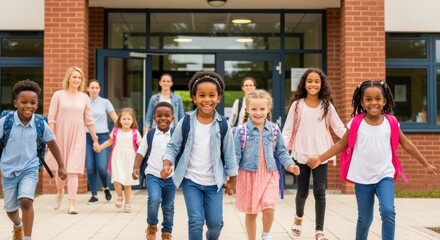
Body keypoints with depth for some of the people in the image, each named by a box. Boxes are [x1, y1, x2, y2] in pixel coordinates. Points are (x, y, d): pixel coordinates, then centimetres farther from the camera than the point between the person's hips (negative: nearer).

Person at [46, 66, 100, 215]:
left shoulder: (84, 98, 6)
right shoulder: (58, 95, 0)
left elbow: (89, 120, 10)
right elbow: (51, 118, -2)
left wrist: (95, 139, 10)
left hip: (77, 138, 0)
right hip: (61, 136, 0)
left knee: (73, 170, -6)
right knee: (60, 168, 11)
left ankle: (72, 204, -4)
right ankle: (60, 192, 40)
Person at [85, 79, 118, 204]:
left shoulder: (105, 102, 5)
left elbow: (115, 118, 3)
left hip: (102, 137, -2)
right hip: (87, 137, 2)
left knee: (102, 167, -11)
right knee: (90, 168, -1)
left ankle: (106, 187, 19)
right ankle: (94, 195, 11)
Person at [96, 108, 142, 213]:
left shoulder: (135, 133, -2)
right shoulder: (116, 131, 3)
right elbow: (110, 141, 18)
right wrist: (101, 147, 8)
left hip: (129, 161, 0)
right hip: (117, 159, 1)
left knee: (127, 184, 5)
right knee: (117, 180, -16)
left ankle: (127, 204, 21)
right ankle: (120, 197, 14)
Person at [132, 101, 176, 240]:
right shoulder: (150, 134, -1)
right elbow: (141, 152, 2)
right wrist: (136, 168, -11)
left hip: (170, 177, 1)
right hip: (153, 175, -1)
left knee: (168, 207, 11)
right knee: (154, 199, -24)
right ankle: (152, 225, 2)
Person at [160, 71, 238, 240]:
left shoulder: (223, 125, -6)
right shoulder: (185, 122, -7)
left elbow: (229, 154, 2)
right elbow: (173, 146, 1)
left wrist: (232, 180, 7)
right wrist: (167, 164, -17)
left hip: (213, 182, 1)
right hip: (190, 180, -1)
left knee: (216, 222, 5)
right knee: (195, 221, -5)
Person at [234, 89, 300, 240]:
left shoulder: (274, 130, 1)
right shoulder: (242, 131, -6)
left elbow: (281, 152, 9)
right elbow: (235, 155, -6)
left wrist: (290, 164, -6)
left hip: (269, 175, 1)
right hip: (248, 175, -1)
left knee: (268, 208, -14)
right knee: (251, 212, 10)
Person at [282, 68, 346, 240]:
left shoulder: (327, 105, 2)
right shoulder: (297, 105, -1)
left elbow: (339, 128, 1)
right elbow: (287, 130, -2)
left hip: (321, 155, 0)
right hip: (301, 154, 0)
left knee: (320, 192, -4)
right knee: (302, 192, 10)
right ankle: (299, 217, 40)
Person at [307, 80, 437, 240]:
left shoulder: (390, 123, -3)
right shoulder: (356, 123, -6)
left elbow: (407, 145, 8)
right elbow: (341, 145, 1)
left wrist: (425, 164, 14)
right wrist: (320, 158, -8)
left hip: (385, 176, 0)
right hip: (362, 179, 0)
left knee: (388, 211, -21)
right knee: (365, 219, 10)